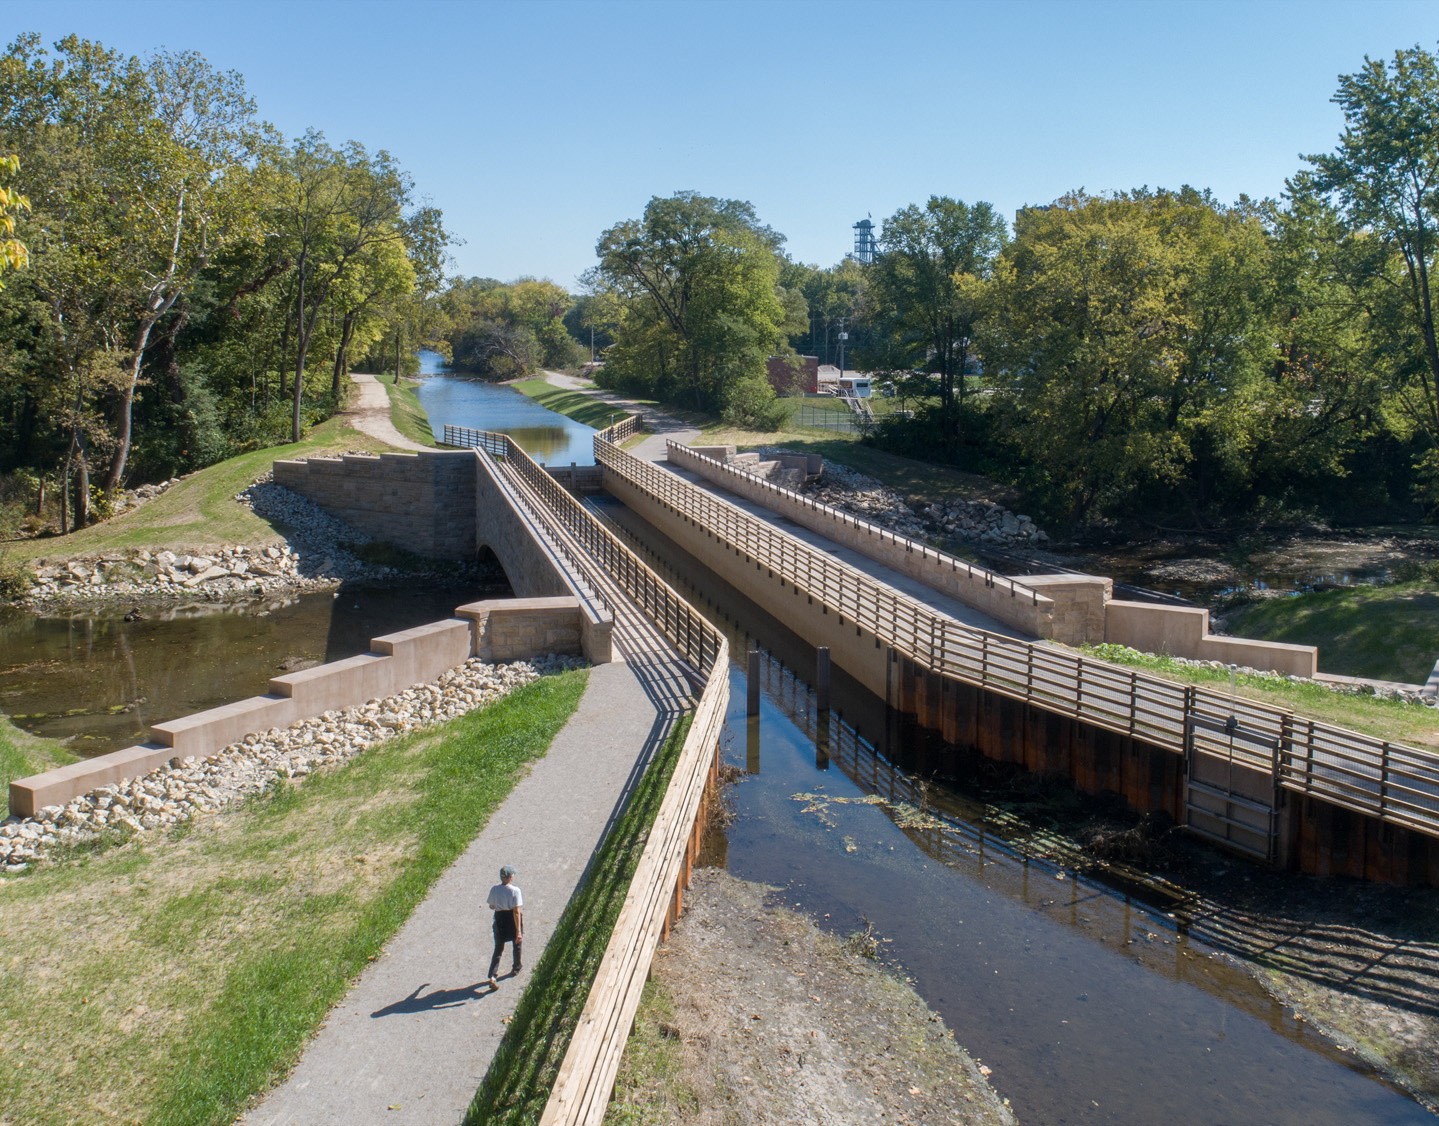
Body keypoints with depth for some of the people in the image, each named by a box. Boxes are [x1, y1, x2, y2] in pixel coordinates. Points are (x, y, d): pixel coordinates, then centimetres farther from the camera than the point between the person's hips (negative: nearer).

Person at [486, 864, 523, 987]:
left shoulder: (494, 889, -11)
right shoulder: (514, 890, -22)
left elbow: (491, 906, 1)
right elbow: (516, 911, -22)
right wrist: (518, 931, -19)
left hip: (499, 920, 2)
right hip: (512, 921, -2)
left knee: (498, 948, 10)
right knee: (517, 943, 25)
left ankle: (492, 976, -2)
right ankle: (517, 967, 45)